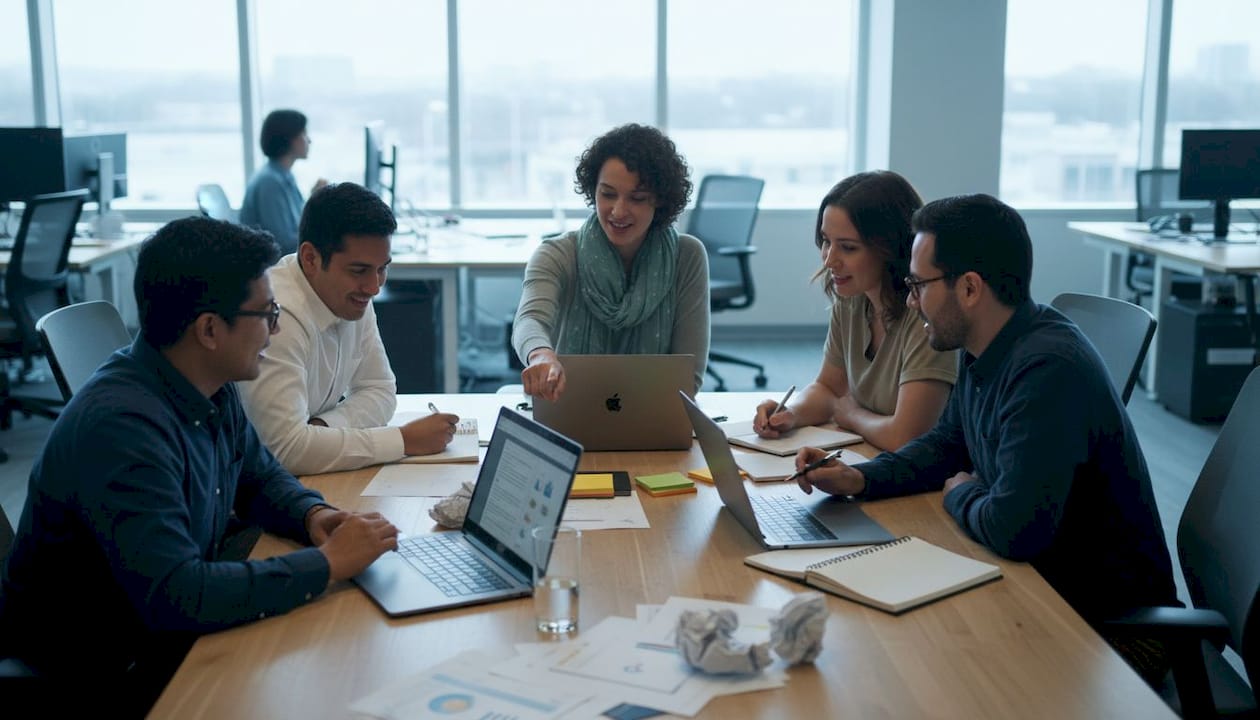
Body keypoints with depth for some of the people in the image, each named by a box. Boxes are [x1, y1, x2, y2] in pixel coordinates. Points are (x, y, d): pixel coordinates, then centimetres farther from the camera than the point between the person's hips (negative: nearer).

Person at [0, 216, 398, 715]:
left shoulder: (213, 389, -4)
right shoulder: (121, 425, -30)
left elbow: (259, 476, 14)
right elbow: (174, 597, -37)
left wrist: (313, 514, -8)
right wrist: (327, 564, -30)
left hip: (171, 628, 8)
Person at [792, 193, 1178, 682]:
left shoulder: (1049, 369, -29)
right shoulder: (984, 351, 2)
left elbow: (1015, 530, -34)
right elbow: (946, 444, 18)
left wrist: (961, 495, -11)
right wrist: (859, 479, 0)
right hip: (1040, 584, 8)